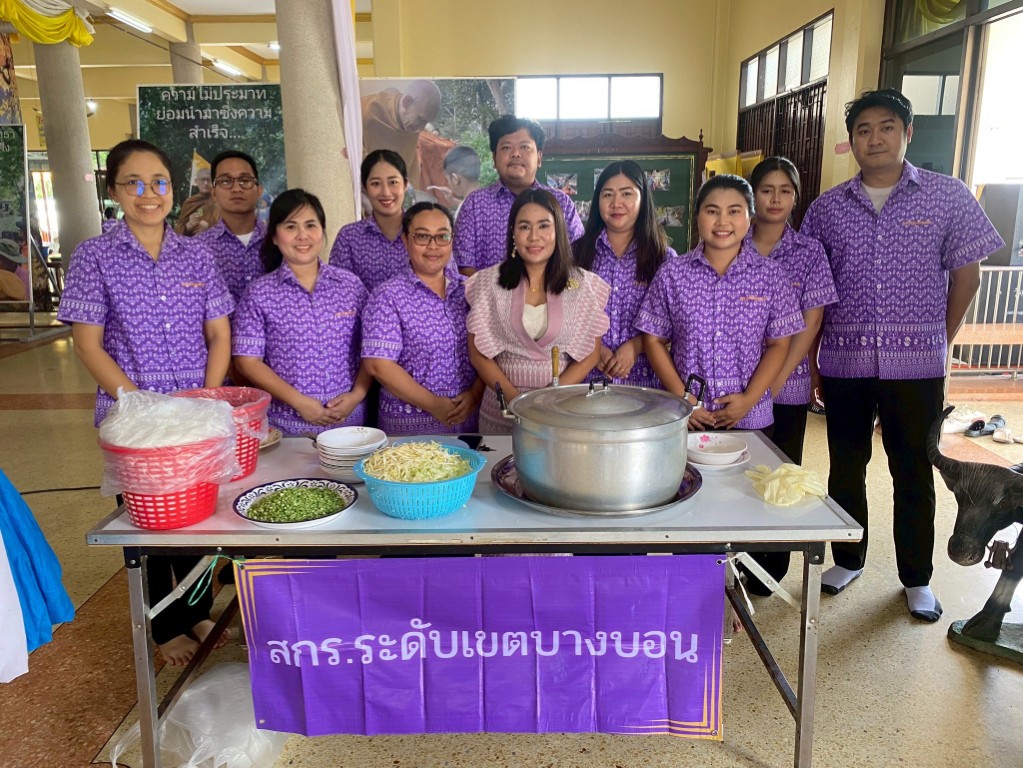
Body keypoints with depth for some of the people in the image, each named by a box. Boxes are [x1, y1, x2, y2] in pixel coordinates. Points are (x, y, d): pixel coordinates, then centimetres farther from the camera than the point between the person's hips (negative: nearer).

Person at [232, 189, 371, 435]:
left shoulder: (350, 284, 3)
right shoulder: (259, 293, -2)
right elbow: (247, 360, -4)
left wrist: (357, 394, -9)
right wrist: (299, 401, -13)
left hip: (349, 418, 2)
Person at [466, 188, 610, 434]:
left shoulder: (583, 284, 0)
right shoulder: (489, 282, 0)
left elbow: (591, 353, 0)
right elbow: (478, 351, 0)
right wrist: (513, 397, -12)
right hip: (501, 412, 0)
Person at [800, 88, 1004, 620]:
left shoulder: (947, 196, 0)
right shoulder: (826, 208, 3)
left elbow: (966, 276, 4)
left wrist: (940, 339, 4)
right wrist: (813, 355, 4)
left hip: (916, 362, -1)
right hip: (844, 361, 2)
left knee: (914, 473, 7)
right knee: (845, 468, 12)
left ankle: (917, 579, 24)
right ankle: (848, 560, 31)